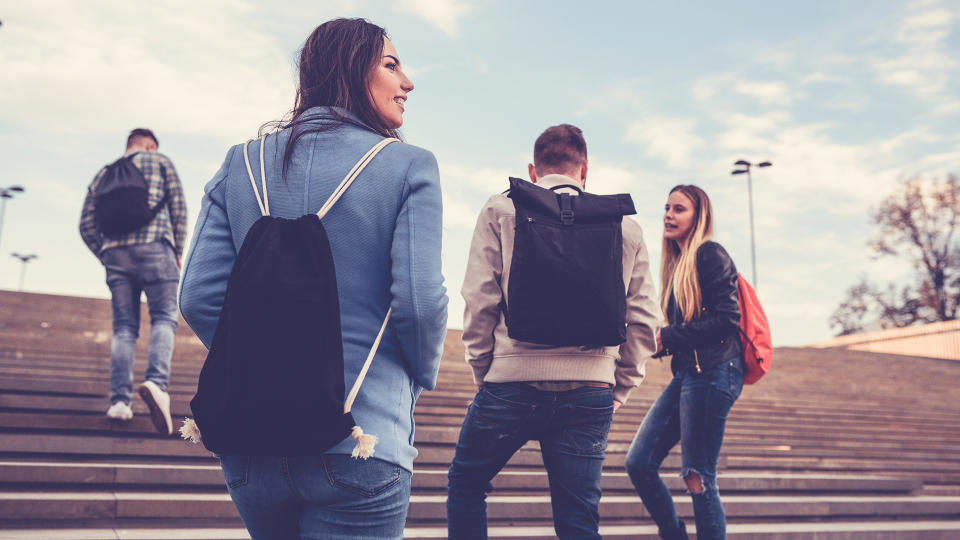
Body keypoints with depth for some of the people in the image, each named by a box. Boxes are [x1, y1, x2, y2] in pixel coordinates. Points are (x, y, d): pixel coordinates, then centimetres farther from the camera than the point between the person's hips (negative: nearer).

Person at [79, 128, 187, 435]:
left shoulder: (102, 174, 24)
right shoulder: (160, 162, 15)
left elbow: (87, 225, 14)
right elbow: (179, 208, 5)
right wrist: (178, 253, 9)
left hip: (115, 252, 4)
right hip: (153, 248, -4)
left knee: (124, 326, 5)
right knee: (164, 318, -6)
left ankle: (119, 400, -5)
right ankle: (157, 381, -31)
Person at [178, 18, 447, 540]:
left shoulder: (242, 163, 6)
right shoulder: (409, 165, -5)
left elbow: (199, 297, 0)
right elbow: (419, 302, -12)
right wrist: (420, 376, 9)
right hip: (359, 441, -5)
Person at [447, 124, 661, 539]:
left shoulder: (501, 211, 4)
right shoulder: (625, 226, 11)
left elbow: (479, 301, -1)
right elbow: (644, 319, 9)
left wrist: (483, 371, 9)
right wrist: (617, 391, 17)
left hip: (513, 382, -2)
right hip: (591, 393, 2)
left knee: (466, 484, 21)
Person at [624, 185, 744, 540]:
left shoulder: (710, 254, -6)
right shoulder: (677, 264, 19)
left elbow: (727, 318, -16)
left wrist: (669, 337, -11)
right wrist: (659, 340, 3)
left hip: (712, 373, -9)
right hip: (686, 374, 9)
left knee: (698, 479, -4)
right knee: (639, 463, 5)